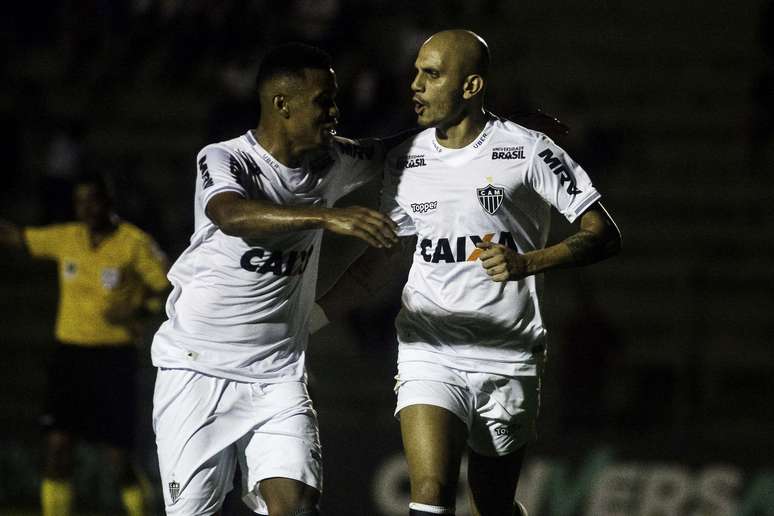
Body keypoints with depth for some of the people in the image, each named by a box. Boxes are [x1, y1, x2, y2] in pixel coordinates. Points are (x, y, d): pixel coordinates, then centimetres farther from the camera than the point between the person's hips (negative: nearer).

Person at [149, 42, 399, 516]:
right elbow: (233, 215, -36)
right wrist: (327, 217, -49)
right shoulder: (223, 160, -14)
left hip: (279, 375, 4)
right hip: (200, 367, -4)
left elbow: (389, 152, 24)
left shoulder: (330, 163, 5)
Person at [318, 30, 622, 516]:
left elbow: (604, 235, -6)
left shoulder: (527, 151, -6)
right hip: (431, 354, 2)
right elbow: (390, 254, 20)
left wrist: (526, 263, -21)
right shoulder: (405, 161, 7)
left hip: (509, 361, -2)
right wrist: (313, 315, 14)